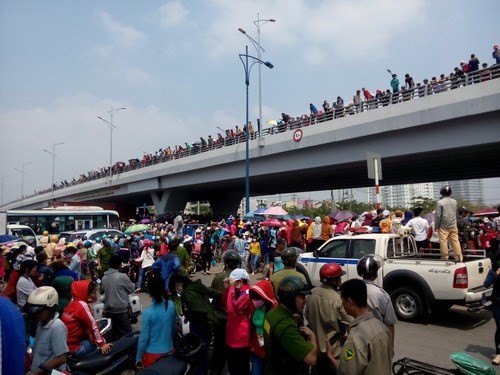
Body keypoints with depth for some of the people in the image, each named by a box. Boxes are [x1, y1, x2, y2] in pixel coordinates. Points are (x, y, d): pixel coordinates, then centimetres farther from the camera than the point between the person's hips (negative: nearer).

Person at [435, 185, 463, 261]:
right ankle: (459, 257, 8)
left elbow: (438, 215, -8)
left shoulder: (440, 202, -9)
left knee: (443, 241, 0)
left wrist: (436, 226, -2)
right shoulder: (454, 201, 6)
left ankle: (445, 257, 3)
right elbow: (455, 213, 15)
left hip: (443, 226, -5)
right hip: (453, 225, 5)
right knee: (455, 241, 7)